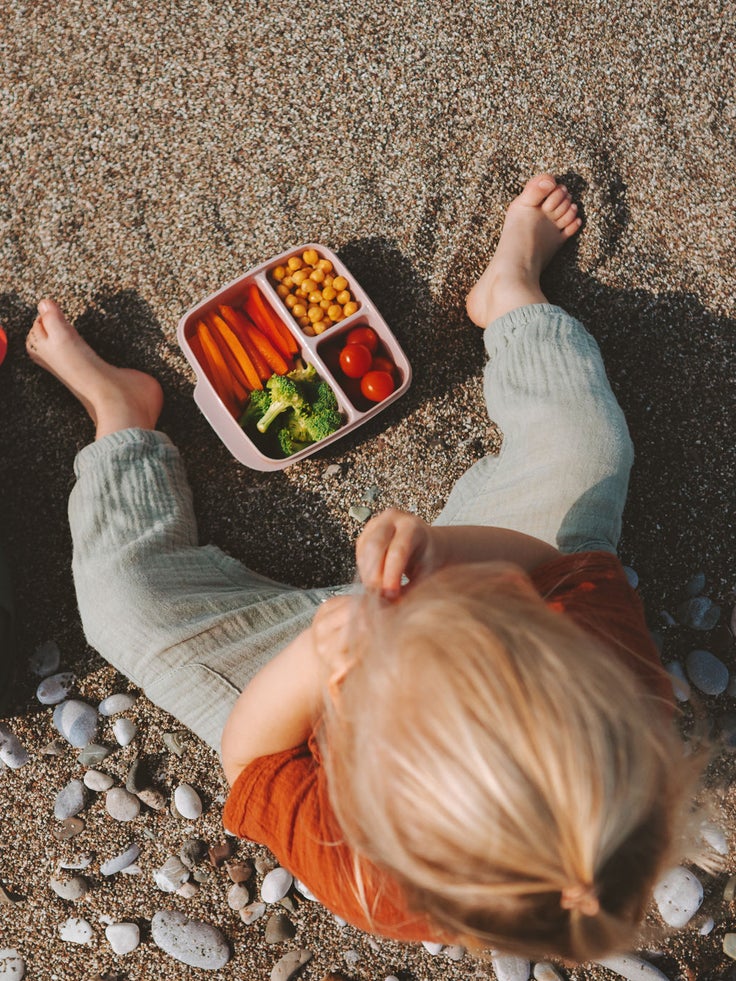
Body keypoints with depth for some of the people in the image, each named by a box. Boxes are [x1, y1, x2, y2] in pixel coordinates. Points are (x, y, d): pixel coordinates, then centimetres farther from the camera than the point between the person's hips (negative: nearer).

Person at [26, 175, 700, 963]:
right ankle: (510, 289, 32)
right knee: (582, 442, -1)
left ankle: (119, 407, 26)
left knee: (124, 587, -7)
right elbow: (565, 558, -26)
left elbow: (247, 752, -25)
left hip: (324, 680, -2)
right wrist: (448, 550, -46)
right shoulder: (632, 721, -39)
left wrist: (308, 667, -46)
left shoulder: (374, 885, -43)